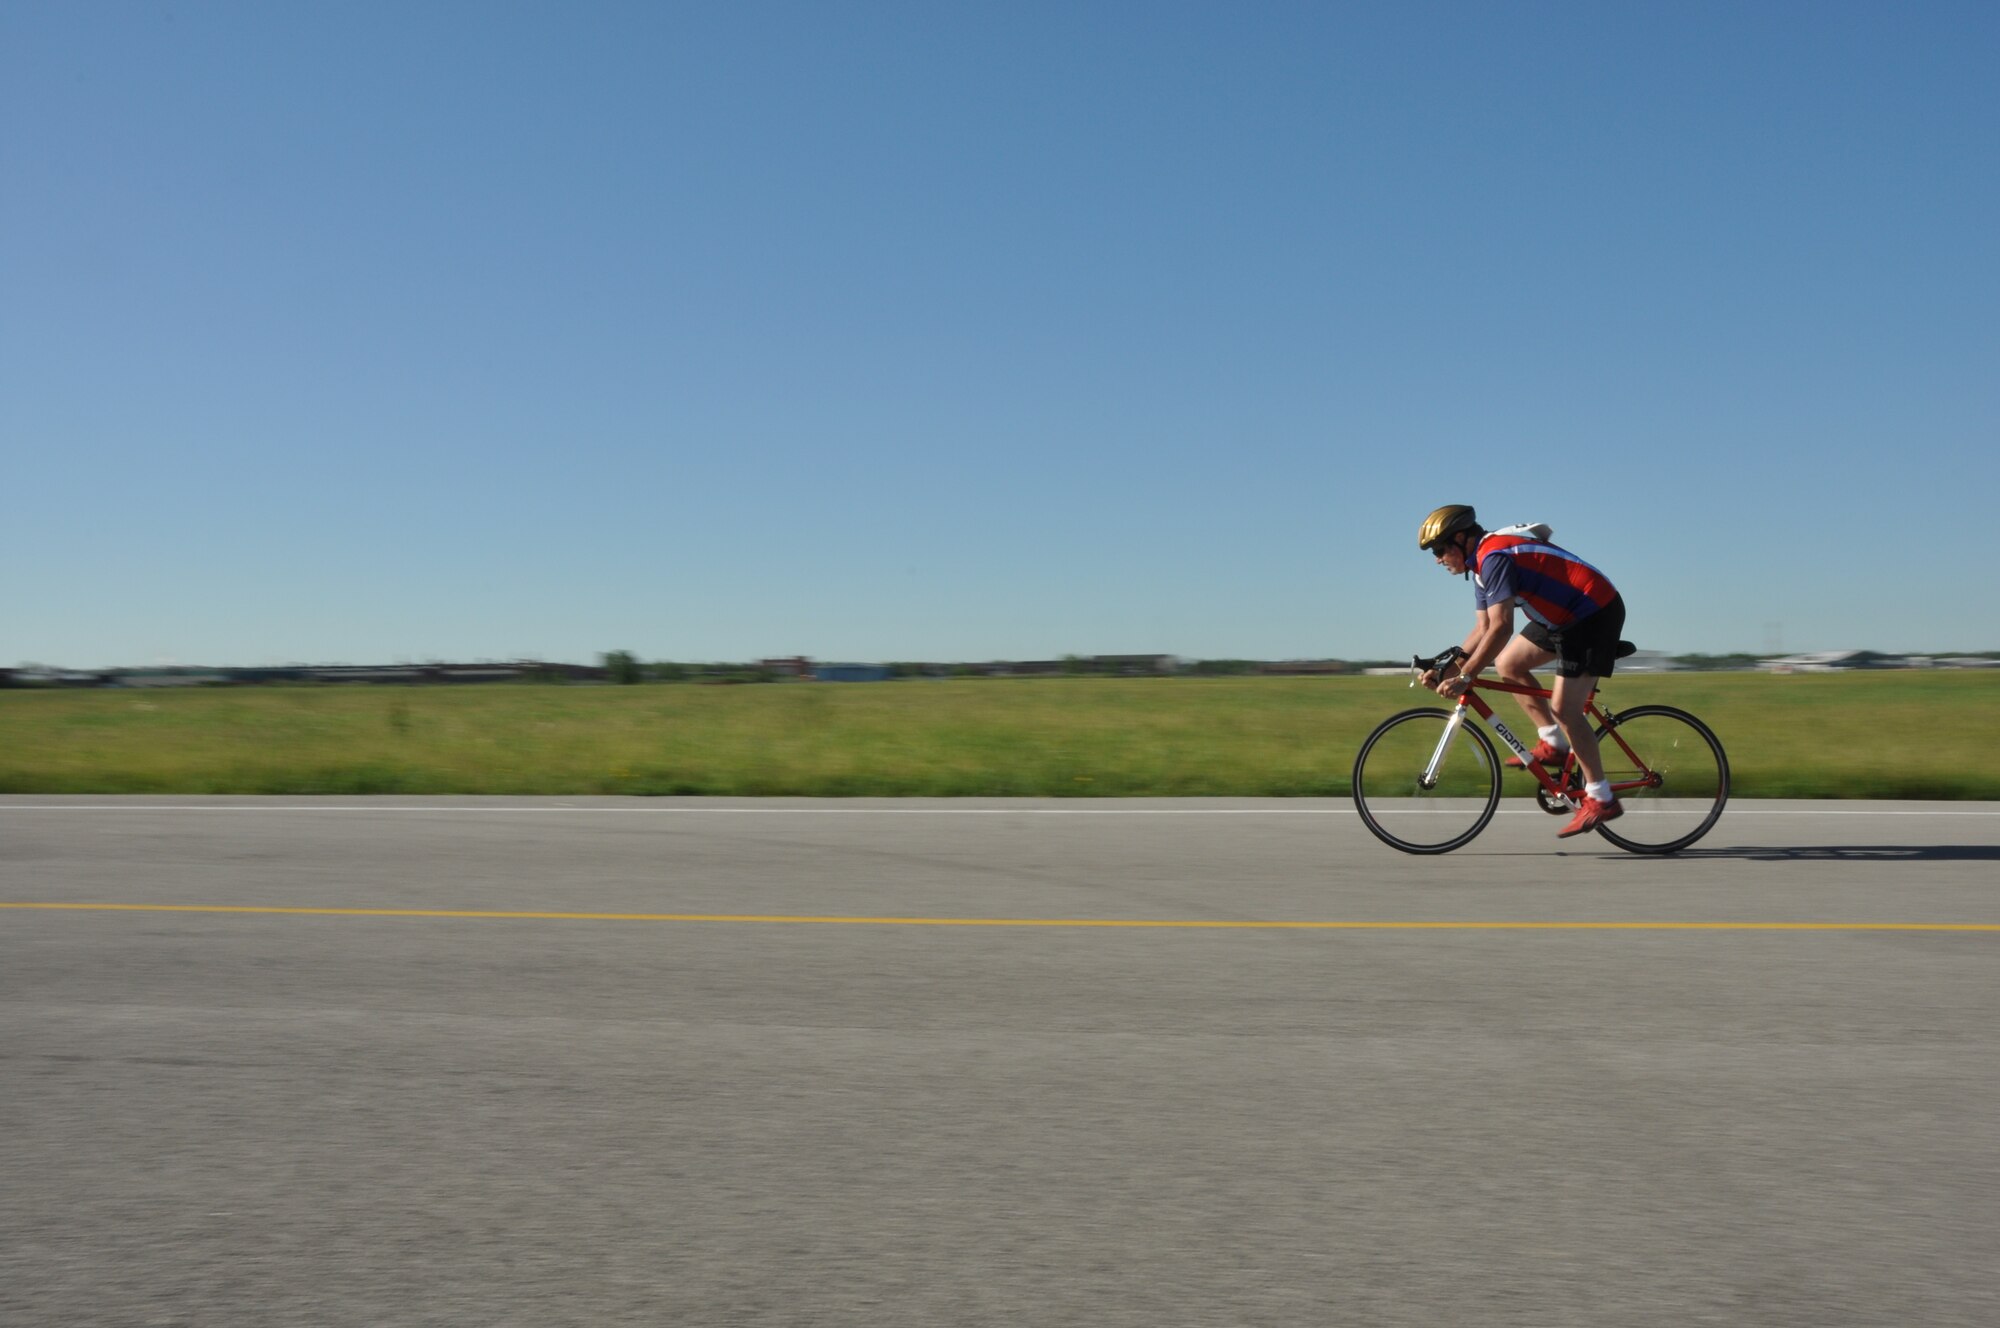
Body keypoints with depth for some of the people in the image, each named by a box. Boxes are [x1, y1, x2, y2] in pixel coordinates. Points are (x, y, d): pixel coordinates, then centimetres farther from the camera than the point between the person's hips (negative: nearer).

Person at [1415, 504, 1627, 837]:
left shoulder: (1495, 556, -21)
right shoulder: (1484, 562, 10)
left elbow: (1501, 628, -29)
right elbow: (1483, 629, 10)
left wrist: (1463, 678, -28)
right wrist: (1446, 671, 0)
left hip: (1595, 613, -10)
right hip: (1566, 616, 10)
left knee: (1565, 709, -12)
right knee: (1507, 665, 9)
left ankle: (1601, 799, -4)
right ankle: (1554, 744, 13)